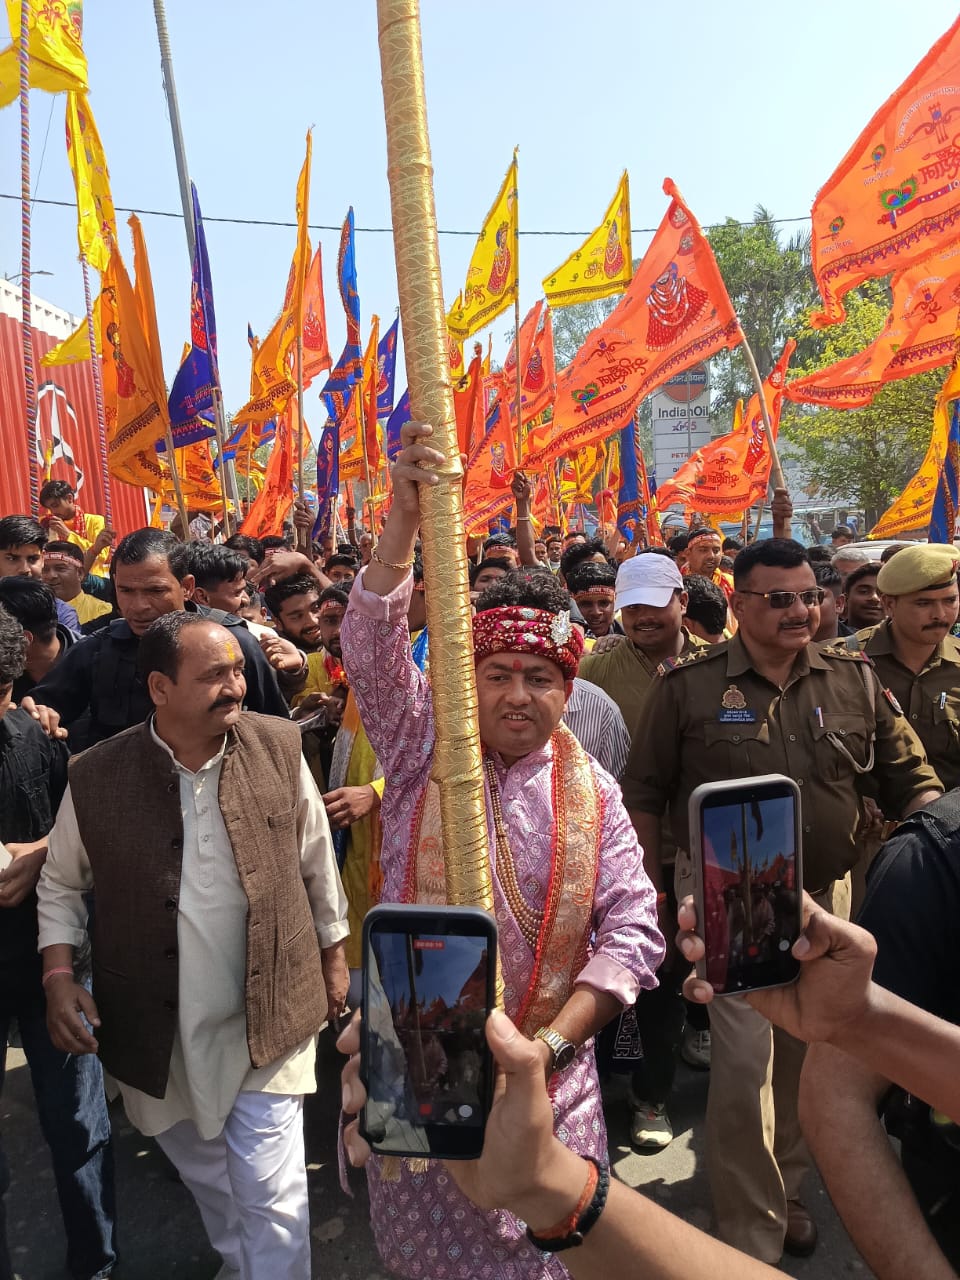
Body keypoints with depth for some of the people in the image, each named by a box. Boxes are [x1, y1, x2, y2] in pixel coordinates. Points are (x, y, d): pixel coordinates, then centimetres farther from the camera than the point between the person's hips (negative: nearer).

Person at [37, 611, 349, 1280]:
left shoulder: (279, 746, -11)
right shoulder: (96, 776, -11)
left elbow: (317, 860, 0)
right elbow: (62, 883, 5)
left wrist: (334, 955, 7)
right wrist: (58, 977, -7)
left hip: (268, 1019, -2)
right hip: (159, 1030, 2)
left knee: (270, 1196, 0)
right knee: (205, 1176, 25)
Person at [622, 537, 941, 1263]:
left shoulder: (855, 678, -1)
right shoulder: (688, 684, -9)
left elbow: (911, 781, 6)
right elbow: (645, 793, -3)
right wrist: (650, 890, -3)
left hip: (825, 895, 4)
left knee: (806, 1054, 19)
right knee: (743, 1061, -4)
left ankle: (785, 1190, 44)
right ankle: (751, 1236, 19)